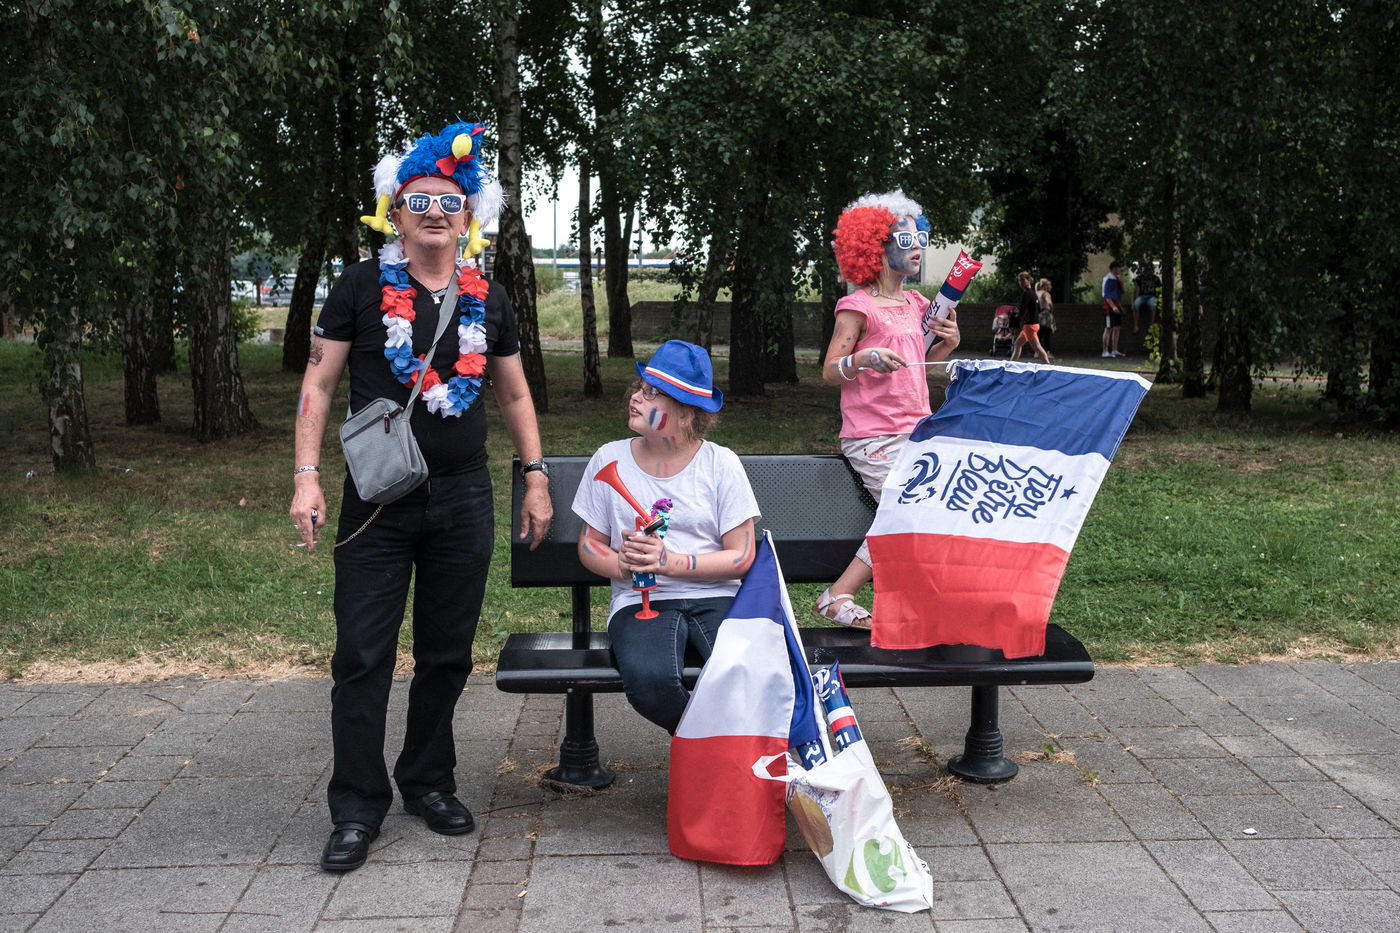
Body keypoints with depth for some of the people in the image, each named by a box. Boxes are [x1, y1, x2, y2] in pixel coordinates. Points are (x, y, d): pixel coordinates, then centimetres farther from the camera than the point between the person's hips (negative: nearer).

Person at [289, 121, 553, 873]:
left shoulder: (487, 300, 9)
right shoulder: (362, 288, 1)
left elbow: (515, 395, 18)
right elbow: (318, 384, 1)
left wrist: (536, 479, 12)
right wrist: (307, 477, -8)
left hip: (463, 500, 3)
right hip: (376, 501, -3)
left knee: (447, 653, 11)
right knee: (362, 656, -1)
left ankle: (428, 781, 28)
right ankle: (357, 809, 10)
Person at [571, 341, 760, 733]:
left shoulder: (721, 463, 4)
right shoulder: (609, 460, 8)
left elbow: (742, 557, -1)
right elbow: (589, 545, 13)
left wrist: (669, 561, -15)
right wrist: (621, 564, -10)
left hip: (718, 598, 0)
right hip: (641, 601, 1)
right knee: (648, 679, -34)